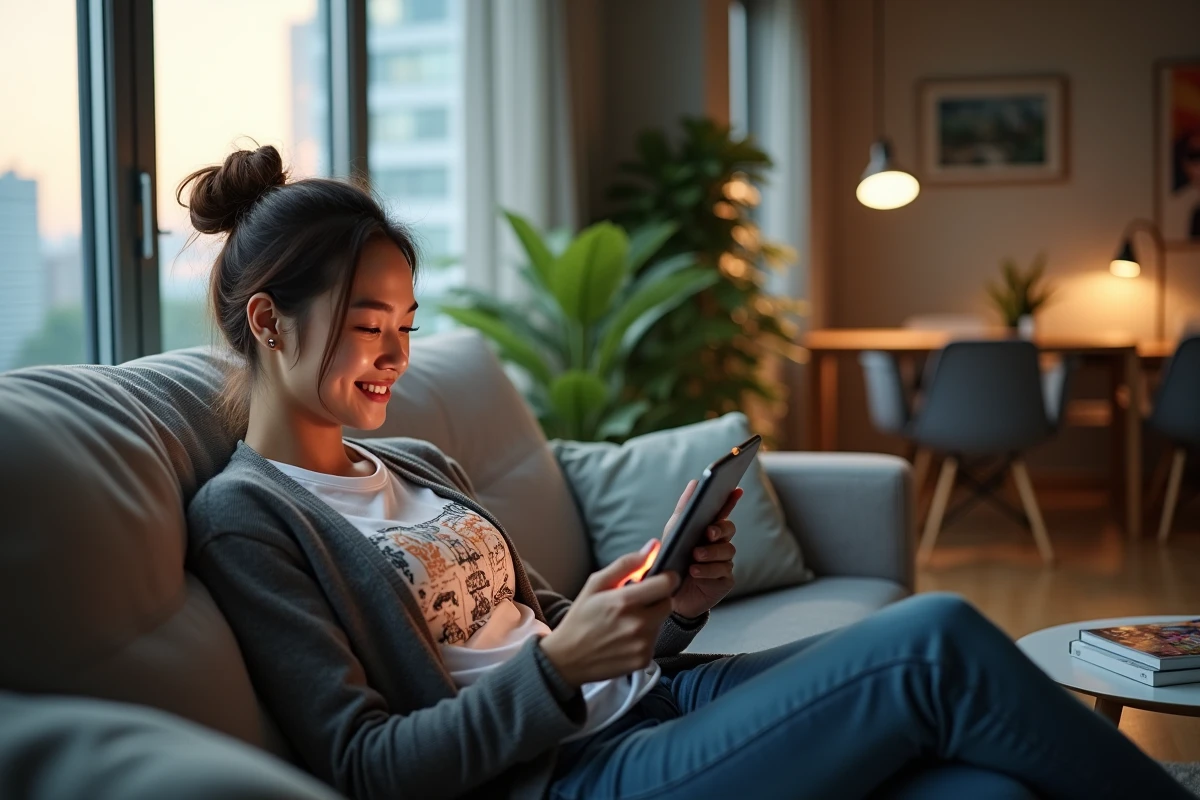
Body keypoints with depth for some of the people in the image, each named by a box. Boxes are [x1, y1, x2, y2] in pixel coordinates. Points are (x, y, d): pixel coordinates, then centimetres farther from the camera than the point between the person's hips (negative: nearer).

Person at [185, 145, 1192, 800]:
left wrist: (673, 605, 0)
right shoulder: (244, 515, -3)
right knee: (937, 642, -20)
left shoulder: (420, 465, 20)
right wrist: (558, 669, -22)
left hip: (647, 701, 8)